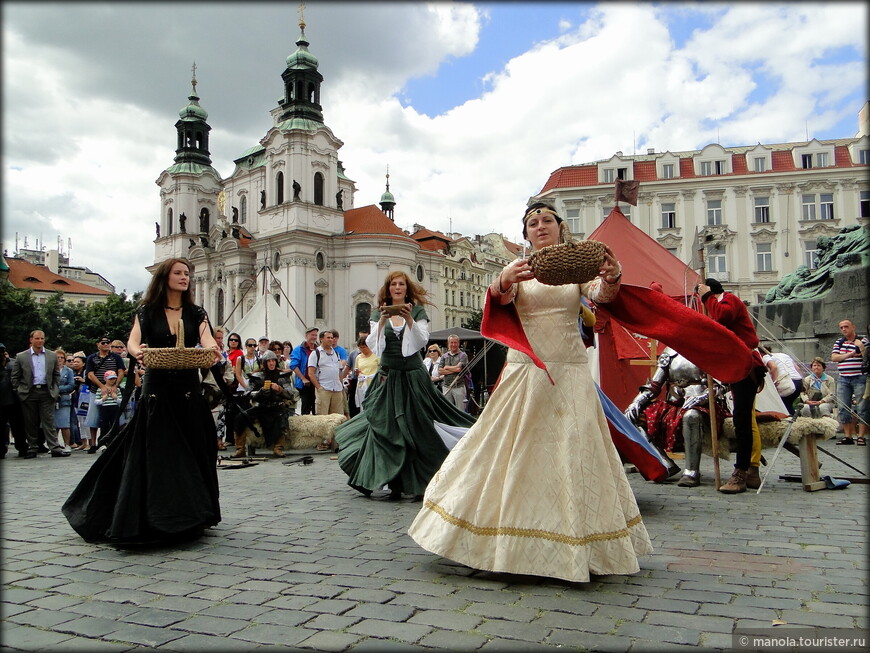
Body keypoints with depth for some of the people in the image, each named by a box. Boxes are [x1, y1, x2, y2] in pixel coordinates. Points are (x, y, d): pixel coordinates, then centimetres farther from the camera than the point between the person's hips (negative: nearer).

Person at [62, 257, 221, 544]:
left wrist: (212, 350, -33)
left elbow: (207, 340, -9)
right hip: (156, 389, -1)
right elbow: (133, 340, -10)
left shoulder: (196, 313, 8)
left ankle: (188, 517, 16)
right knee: (153, 454, -2)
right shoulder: (147, 311, 5)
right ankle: (151, 518, 7)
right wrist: (137, 351, -34)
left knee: (190, 453, 4)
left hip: (188, 391, 2)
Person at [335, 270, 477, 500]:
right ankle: (395, 484, 2)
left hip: (413, 376, -1)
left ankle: (420, 483, 9)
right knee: (386, 427, -4)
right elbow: (372, 345, -3)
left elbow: (422, 341, -7)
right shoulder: (378, 315, 9)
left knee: (416, 429, -2)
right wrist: (382, 321, -16)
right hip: (388, 377, 2)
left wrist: (409, 320, -19)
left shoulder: (418, 312, 5)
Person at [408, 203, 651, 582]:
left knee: (574, 451, 2)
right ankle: (511, 543, 14)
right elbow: (500, 297, -13)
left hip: (571, 371, 1)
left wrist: (612, 277, -31)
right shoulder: (518, 267, 6)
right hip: (526, 371, -1)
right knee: (516, 450, 0)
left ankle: (575, 546, 15)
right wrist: (504, 281, -37)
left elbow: (600, 294, -8)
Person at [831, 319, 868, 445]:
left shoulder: (863, 340, 0)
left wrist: (861, 347, -19)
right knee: (843, 408, 4)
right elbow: (834, 357, 2)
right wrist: (850, 355, -8)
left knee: (862, 408, -5)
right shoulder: (839, 342, 14)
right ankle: (847, 436, 11)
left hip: (860, 378, -4)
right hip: (843, 379, 5)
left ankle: (861, 436, -2)